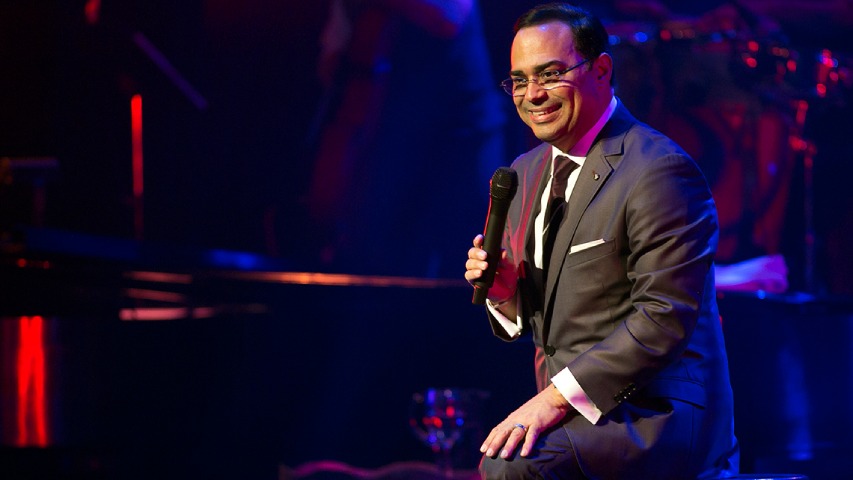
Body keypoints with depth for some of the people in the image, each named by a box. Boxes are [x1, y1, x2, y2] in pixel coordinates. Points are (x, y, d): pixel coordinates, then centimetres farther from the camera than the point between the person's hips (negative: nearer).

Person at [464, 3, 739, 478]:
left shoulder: (659, 171, -13)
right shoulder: (526, 172, 14)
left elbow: (664, 318, -19)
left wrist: (558, 397, -22)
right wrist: (504, 292, -2)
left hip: (655, 415, -8)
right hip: (572, 412, 8)